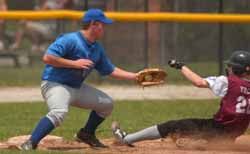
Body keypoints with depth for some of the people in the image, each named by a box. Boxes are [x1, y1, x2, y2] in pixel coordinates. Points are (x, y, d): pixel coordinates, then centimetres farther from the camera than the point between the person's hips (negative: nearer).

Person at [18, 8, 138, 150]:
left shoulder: (97, 49, 9)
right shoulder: (70, 40, -19)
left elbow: (110, 70, 18)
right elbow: (47, 58, -26)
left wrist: (134, 76, 9)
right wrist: (74, 63, -25)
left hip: (77, 87, 9)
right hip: (55, 84, -9)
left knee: (107, 103, 15)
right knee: (59, 112, -37)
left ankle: (87, 134, 30)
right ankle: (30, 144, -36)